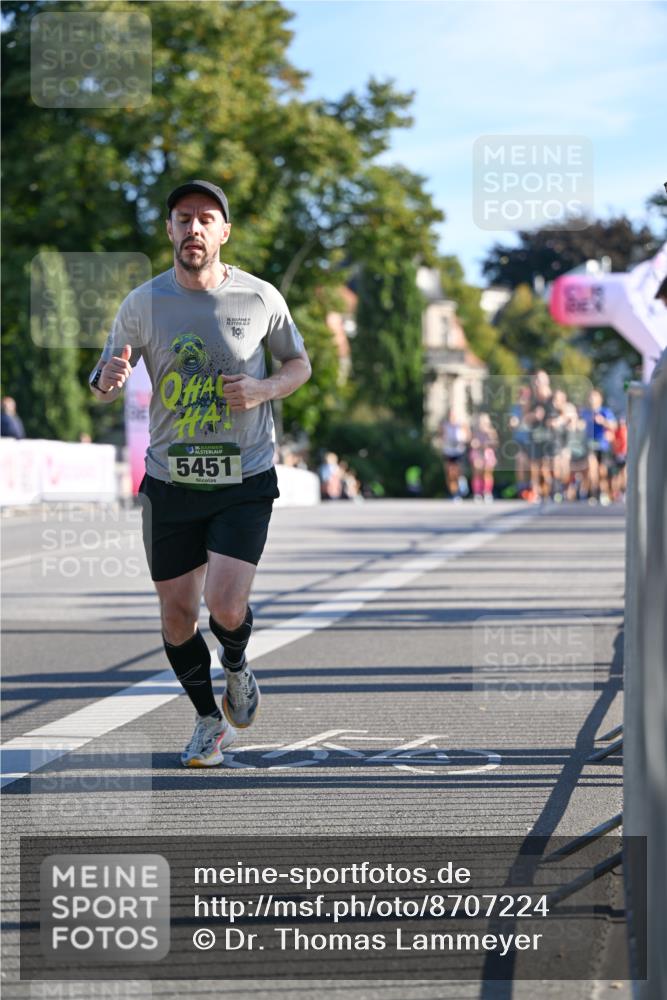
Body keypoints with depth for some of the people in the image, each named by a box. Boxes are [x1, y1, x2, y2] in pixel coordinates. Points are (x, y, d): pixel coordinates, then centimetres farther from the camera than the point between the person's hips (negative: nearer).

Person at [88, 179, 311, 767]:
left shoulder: (260, 298, -4)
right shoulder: (143, 304, -2)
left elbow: (300, 363, 12)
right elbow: (103, 387, 5)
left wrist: (264, 389, -10)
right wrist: (109, 378, -20)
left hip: (245, 482, -2)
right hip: (170, 483, 2)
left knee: (226, 607, -16)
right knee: (177, 614, 6)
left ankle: (237, 666, 21)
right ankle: (209, 720, 30)